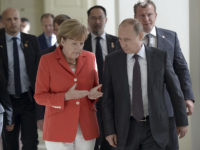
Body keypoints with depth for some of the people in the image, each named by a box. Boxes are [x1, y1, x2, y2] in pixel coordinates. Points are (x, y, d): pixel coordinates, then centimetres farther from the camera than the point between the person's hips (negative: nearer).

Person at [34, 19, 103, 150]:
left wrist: (93, 94, -8)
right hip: (59, 129, -3)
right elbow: (40, 96, -5)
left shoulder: (90, 57, 5)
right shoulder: (47, 60, -5)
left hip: (86, 128, 3)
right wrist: (66, 97, -20)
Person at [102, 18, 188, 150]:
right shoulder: (112, 60, -2)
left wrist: (182, 121, 7)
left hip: (155, 127, -1)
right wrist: (109, 130, -2)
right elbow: (107, 98, 1)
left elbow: (175, 91, 3)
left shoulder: (160, 57, -4)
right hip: (126, 129, 1)